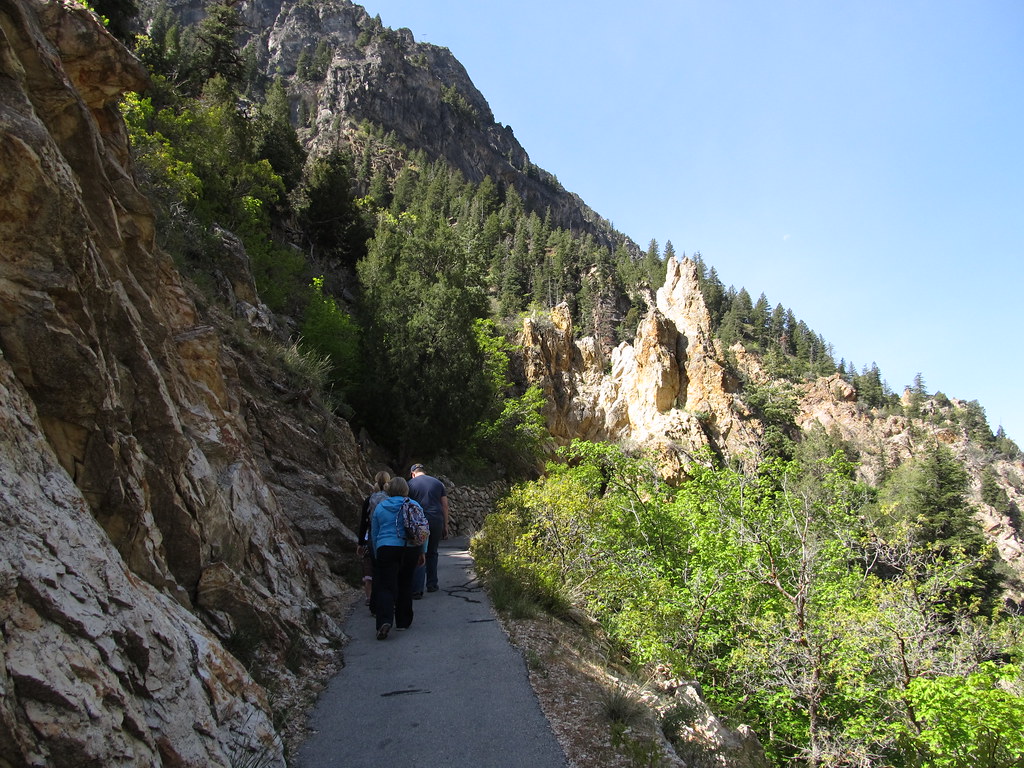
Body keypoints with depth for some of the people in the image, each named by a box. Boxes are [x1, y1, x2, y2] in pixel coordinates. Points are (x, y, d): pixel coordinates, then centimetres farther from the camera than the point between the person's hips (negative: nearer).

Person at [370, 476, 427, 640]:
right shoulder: (414, 506, 3)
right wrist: (422, 552, 13)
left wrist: (377, 555, 21)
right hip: (410, 550, 1)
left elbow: (374, 534, 12)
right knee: (405, 585, 14)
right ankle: (403, 622, 21)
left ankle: (385, 620, -23)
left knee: (385, 587, -3)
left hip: (386, 549, -1)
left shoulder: (379, 507, 6)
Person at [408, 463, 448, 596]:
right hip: (437, 520, 3)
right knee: (432, 553, 17)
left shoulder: (410, 484, 4)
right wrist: (445, 525, 13)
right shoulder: (438, 483, 12)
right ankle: (432, 584, 23)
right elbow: (445, 506, 9)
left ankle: (417, 589, -8)